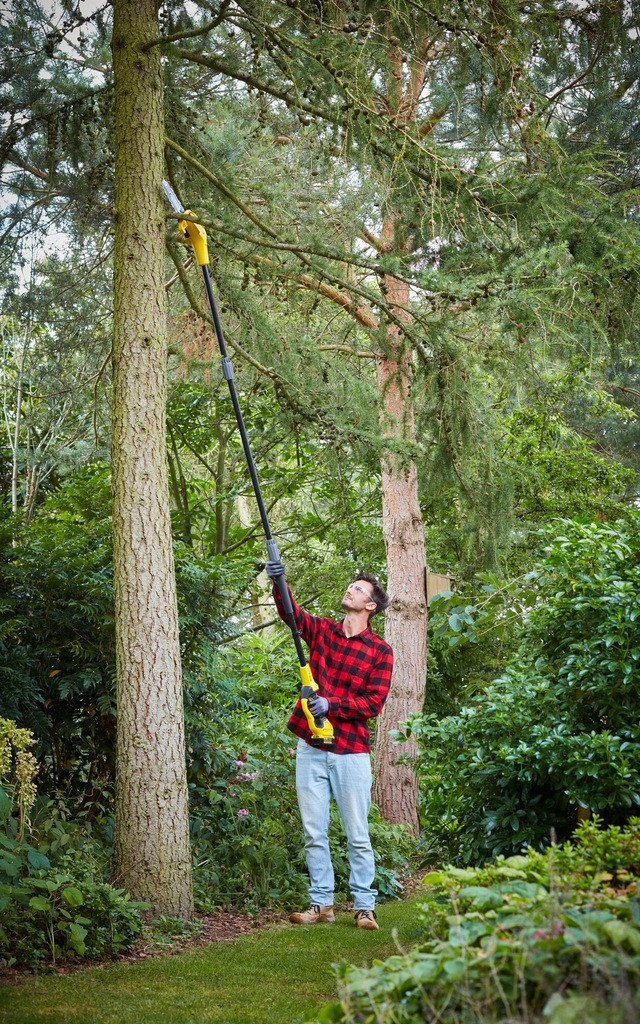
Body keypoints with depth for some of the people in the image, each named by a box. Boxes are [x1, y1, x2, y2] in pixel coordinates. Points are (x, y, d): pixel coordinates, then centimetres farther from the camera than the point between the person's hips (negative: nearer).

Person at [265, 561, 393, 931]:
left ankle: (365, 906, 8)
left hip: (351, 751, -3)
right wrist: (278, 582, -26)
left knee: (358, 835, 1)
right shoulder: (321, 630, 9)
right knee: (314, 832, 6)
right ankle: (321, 903, 14)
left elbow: (374, 702, -7)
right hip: (311, 747, 3)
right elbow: (290, 612, -8)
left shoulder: (380, 651, -1)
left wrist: (331, 704, -17)